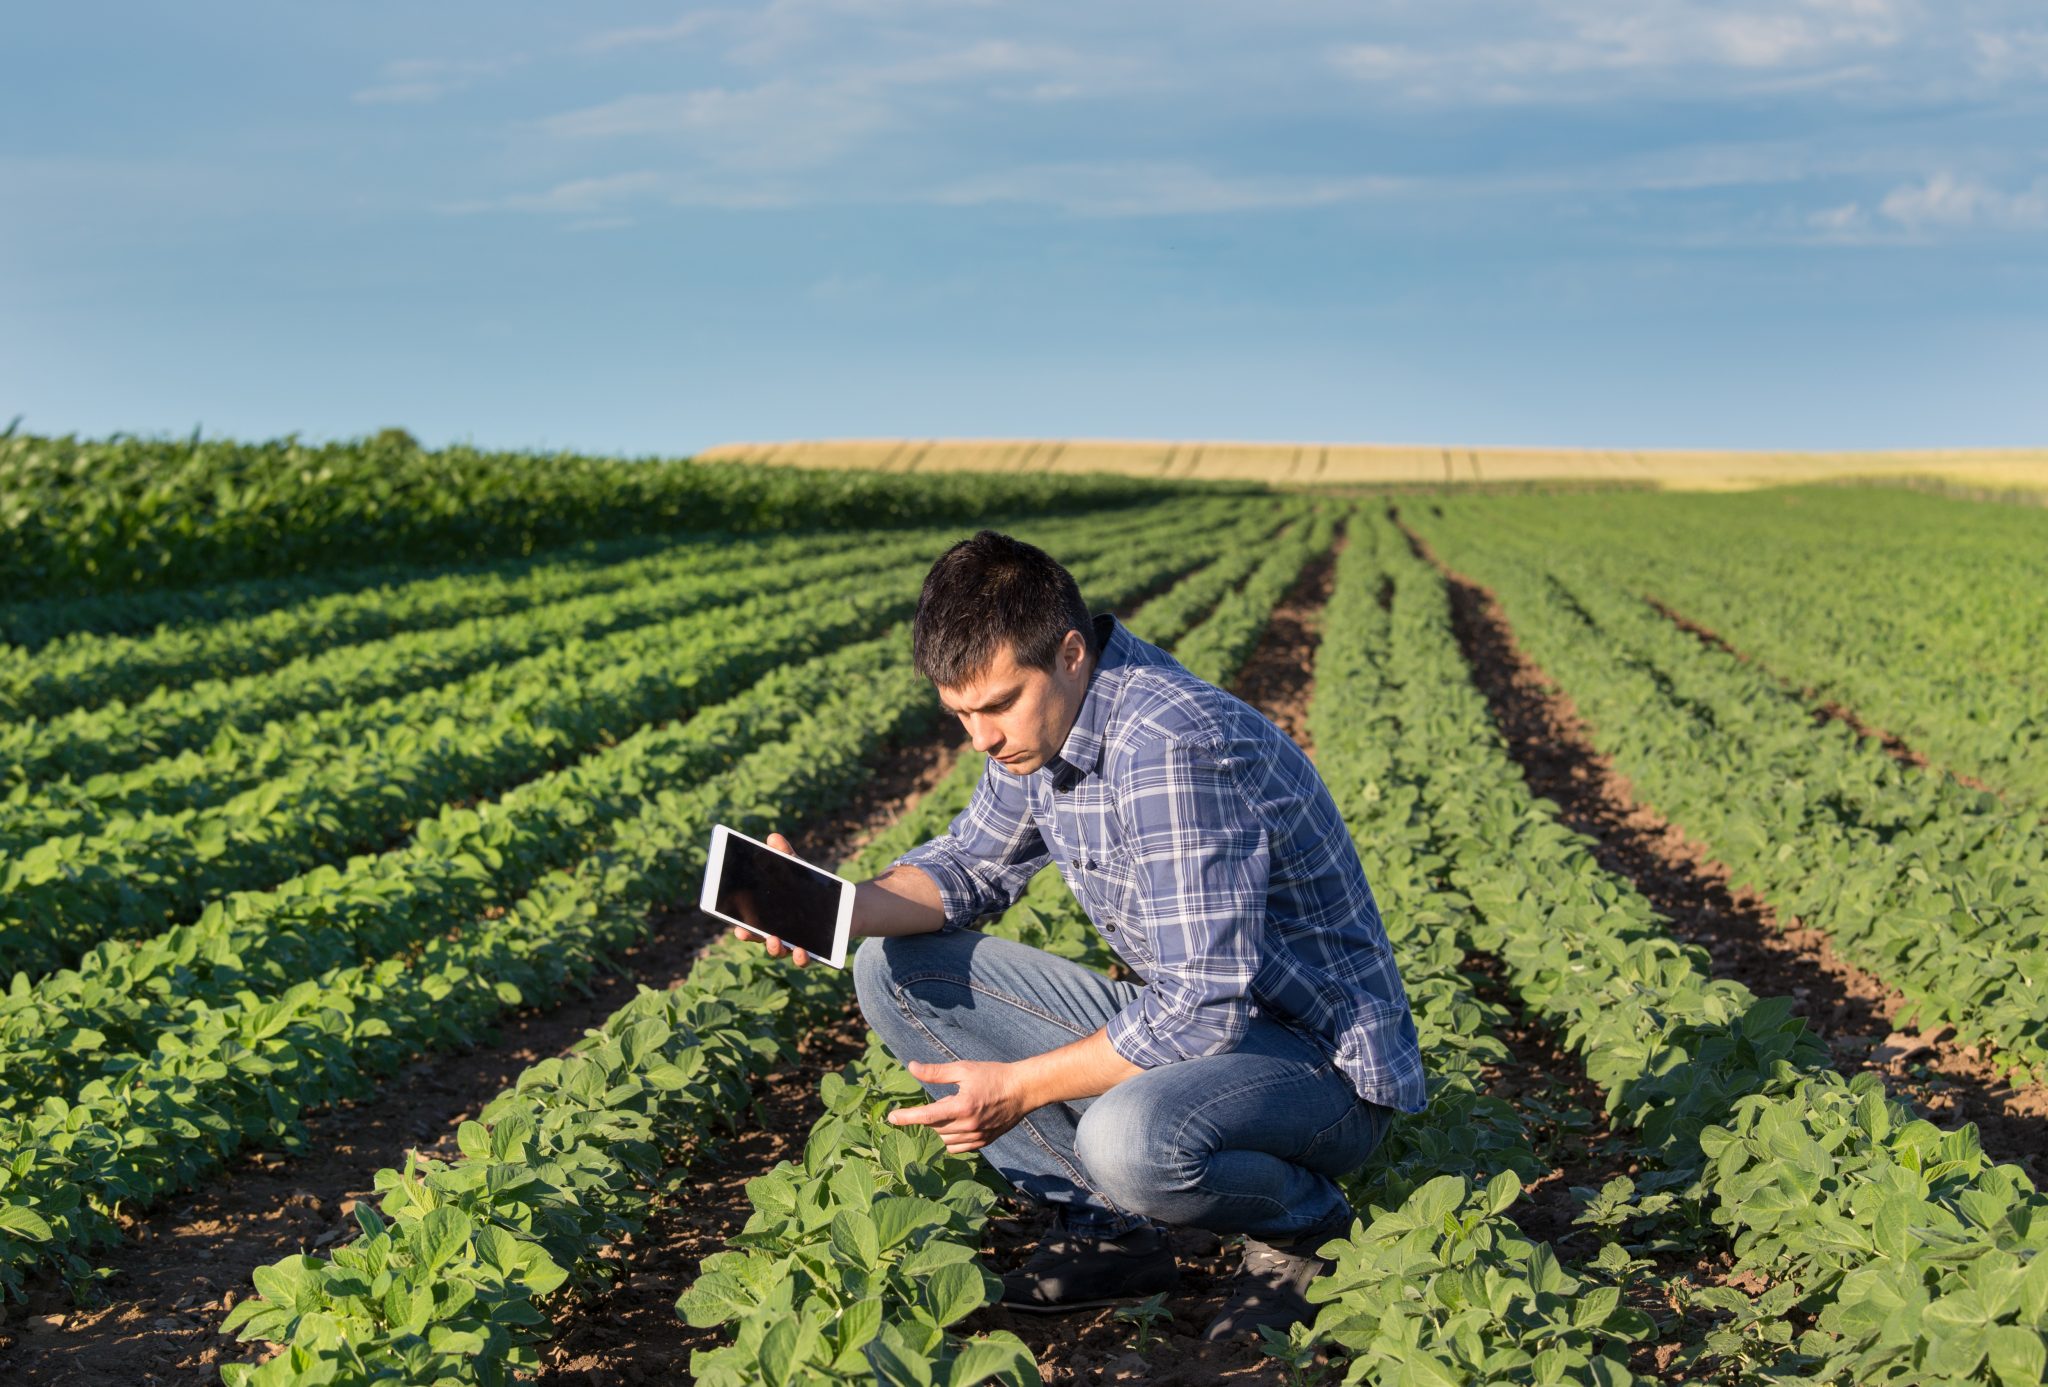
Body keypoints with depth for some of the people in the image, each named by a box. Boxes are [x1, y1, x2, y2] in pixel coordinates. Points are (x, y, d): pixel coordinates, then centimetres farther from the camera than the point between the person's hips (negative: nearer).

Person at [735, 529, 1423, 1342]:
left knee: (1129, 1139, -40)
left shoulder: (1171, 748, -30)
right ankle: (1111, 1229, 2)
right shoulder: (1040, 718, -2)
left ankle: (1305, 1222, -5)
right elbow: (973, 865, 12)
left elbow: (1204, 1010, -31)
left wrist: (1019, 1086, -24)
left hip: (1325, 1060, -8)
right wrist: (837, 909, -8)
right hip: (1186, 1018, 9)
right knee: (894, 972, 0)